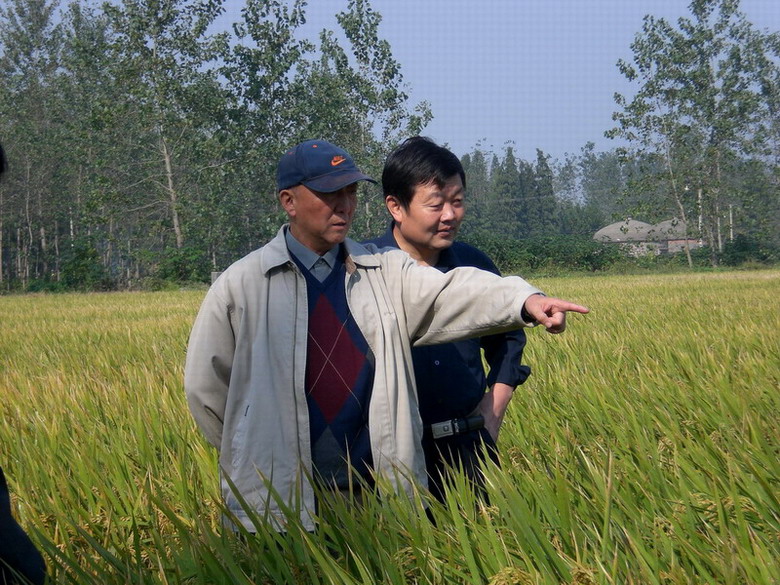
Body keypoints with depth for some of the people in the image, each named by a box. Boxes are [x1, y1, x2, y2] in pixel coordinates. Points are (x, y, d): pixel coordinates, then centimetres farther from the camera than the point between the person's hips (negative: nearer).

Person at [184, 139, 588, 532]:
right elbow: (205, 387, 6)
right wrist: (254, 457, 9)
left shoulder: (384, 273, 6)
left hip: (377, 494, 2)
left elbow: (449, 293, -12)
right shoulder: (241, 285, 0)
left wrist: (525, 300, -29)